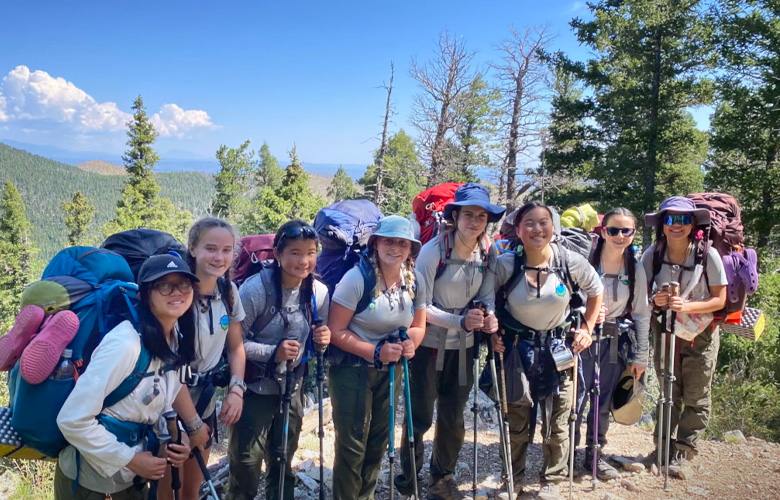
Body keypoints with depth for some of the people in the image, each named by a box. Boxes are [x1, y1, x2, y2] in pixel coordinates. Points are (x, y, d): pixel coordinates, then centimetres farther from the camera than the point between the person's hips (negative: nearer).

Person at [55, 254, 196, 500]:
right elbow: (72, 419, -25)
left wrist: (172, 440, -5)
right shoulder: (126, 343, -27)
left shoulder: (176, 340, -3)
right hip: (87, 477, -7)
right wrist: (130, 459, -19)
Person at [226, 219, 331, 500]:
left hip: (293, 388, 5)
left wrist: (323, 339, -15)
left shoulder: (319, 292, -6)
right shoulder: (256, 289, -21)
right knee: (246, 462, 4)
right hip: (255, 388, -4)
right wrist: (273, 352, -29)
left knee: (284, 460, 20)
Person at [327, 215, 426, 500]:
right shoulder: (357, 277, -20)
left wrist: (410, 343, -16)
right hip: (352, 369, -5)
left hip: (389, 370, 6)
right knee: (352, 444, 0)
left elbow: (418, 326, 6)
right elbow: (336, 331, -19)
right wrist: (376, 352, -26)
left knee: (379, 440, 17)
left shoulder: (414, 281, -4)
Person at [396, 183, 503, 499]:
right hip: (429, 345, -4)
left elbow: (487, 296, 1)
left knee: (453, 418, 15)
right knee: (420, 416, 6)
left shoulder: (489, 253, -4)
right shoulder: (433, 251, -19)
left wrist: (488, 317, -22)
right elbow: (421, 306, -19)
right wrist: (460, 321, -31)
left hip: (462, 347, 5)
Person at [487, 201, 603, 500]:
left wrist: (587, 328, 1)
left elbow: (596, 291, 5)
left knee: (557, 422, 12)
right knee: (516, 421, 12)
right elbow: (489, 302, 0)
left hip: (558, 348, 1)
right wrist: (493, 334, -9)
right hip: (517, 349, 0)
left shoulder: (572, 262, -13)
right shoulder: (505, 264, -16)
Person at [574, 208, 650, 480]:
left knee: (603, 402, 13)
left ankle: (594, 454, 30)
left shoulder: (636, 269, 1)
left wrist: (640, 355, 5)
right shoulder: (586, 259, -10)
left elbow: (641, 314, 6)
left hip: (615, 342, 3)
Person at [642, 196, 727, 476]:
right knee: (669, 393, 15)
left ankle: (683, 452, 21)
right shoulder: (652, 255, -12)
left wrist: (687, 306, -29)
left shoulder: (708, 255, -19)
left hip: (701, 335, -2)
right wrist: (654, 301, -24)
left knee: (696, 398, 8)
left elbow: (720, 300, -13)